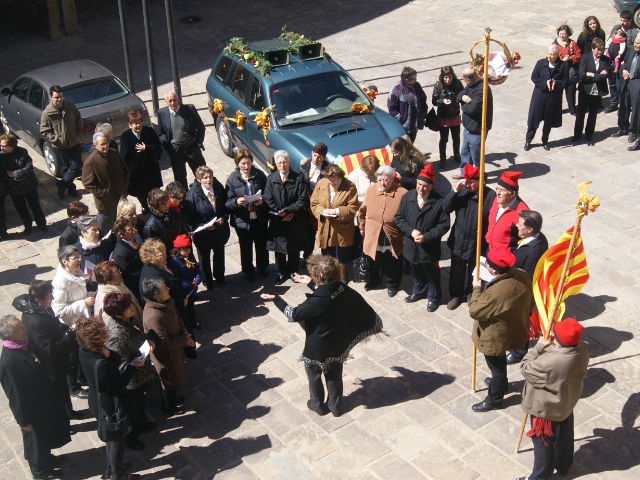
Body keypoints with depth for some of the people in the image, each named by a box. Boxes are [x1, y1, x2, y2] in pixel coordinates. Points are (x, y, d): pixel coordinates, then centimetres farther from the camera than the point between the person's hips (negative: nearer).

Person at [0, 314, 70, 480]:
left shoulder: (25, 345, -10)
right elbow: (14, 395, -25)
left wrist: (37, 359, -4)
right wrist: (24, 420, -18)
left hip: (44, 400, 8)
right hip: (32, 409, -8)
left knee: (46, 435, 30)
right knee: (35, 439, 18)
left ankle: (45, 458, 56)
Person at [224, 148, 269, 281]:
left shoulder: (259, 175, -8)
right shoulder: (232, 179, -11)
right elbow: (227, 202, -10)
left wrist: (263, 200, -20)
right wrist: (236, 202, -31)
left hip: (260, 218, 1)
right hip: (242, 220, -1)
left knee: (261, 245, 20)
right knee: (246, 247, 17)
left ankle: (262, 267, 45)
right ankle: (248, 271, 39)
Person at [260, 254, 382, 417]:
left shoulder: (315, 303, -35)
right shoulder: (345, 291, -18)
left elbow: (293, 314, -21)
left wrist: (275, 299, -11)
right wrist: (312, 283, 13)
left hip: (317, 348, -5)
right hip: (338, 345, 5)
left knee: (314, 374, 23)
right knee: (334, 375, 25)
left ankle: (318, 405, 42)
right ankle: (336, 406, 42)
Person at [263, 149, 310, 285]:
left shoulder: (298, 178, -8)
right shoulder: (271, 179, -3)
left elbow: (302, 200, -10)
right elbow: (268, 200, -3)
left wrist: (288, 211, -21)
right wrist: (280, 214, -14)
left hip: (295, 221, -1)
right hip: (277, 221, 1)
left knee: (294, 249, 13)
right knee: (279, 249, 11)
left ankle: (292, 271, 32)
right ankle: (281, 273, 28)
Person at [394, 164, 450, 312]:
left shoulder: (439, 202, -19)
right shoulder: (408, 197, -8)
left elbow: (444, 225, -15)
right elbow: (399, 217, -1)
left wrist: (426, 236, -22)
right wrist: (411, 231, -16)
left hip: (429, 247, -4)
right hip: (412, 244, 4)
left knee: (432, 274, 16)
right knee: (416, 272, 25)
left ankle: (433, 297, 38)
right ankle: (418, 291, 50)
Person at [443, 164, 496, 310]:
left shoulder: (490, 196, -20)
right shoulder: (462, 191, -7)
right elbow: (446, 208, -9)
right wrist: (455, 191, -21)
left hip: (477, 243, -3)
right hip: (458, 240, 3)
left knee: (474, 272, 18)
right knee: (457, 270, 19)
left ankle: (472, 295, 40)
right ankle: (456, 294, 39)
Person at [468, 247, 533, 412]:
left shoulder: (496, 293, -42)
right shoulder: (522, 275, -17)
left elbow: (474, 311, -28)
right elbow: (529, 302, 1)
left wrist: (477, 289, -16)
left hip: (495, 337, -8)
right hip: (513, 328, 8)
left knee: (496, 365, 16)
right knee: (499, 362, 33)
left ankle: (494, 399, 38)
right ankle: (501, 383, 58)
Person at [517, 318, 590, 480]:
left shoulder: (547, 363, -42)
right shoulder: (584, 349, -23)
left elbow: (525, 369, -23)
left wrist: (539, 347, -18)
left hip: (546, 410, -6)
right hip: (568, 403, 7)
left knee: (543, 443, 18)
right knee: (564, 437, 30)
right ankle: (563, 466, 55)